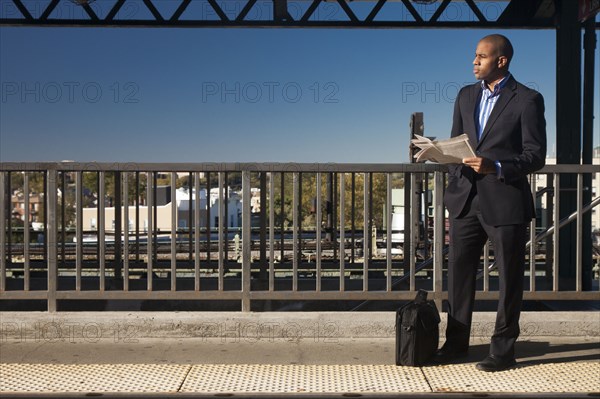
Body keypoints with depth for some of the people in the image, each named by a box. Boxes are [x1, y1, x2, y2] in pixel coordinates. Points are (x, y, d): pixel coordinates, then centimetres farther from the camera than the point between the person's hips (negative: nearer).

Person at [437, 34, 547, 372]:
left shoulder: (527, 100, -5)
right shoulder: (466, 96, 12)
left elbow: (536, 155, -8)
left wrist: (496, 167, -22)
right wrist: (454, 190, 8)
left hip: (506, 202, -5)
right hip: (466, 200, 5)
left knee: (509, 278, 4)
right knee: (459, 272, 10)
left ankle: (504, 350, 15)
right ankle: (456, 342, 22)